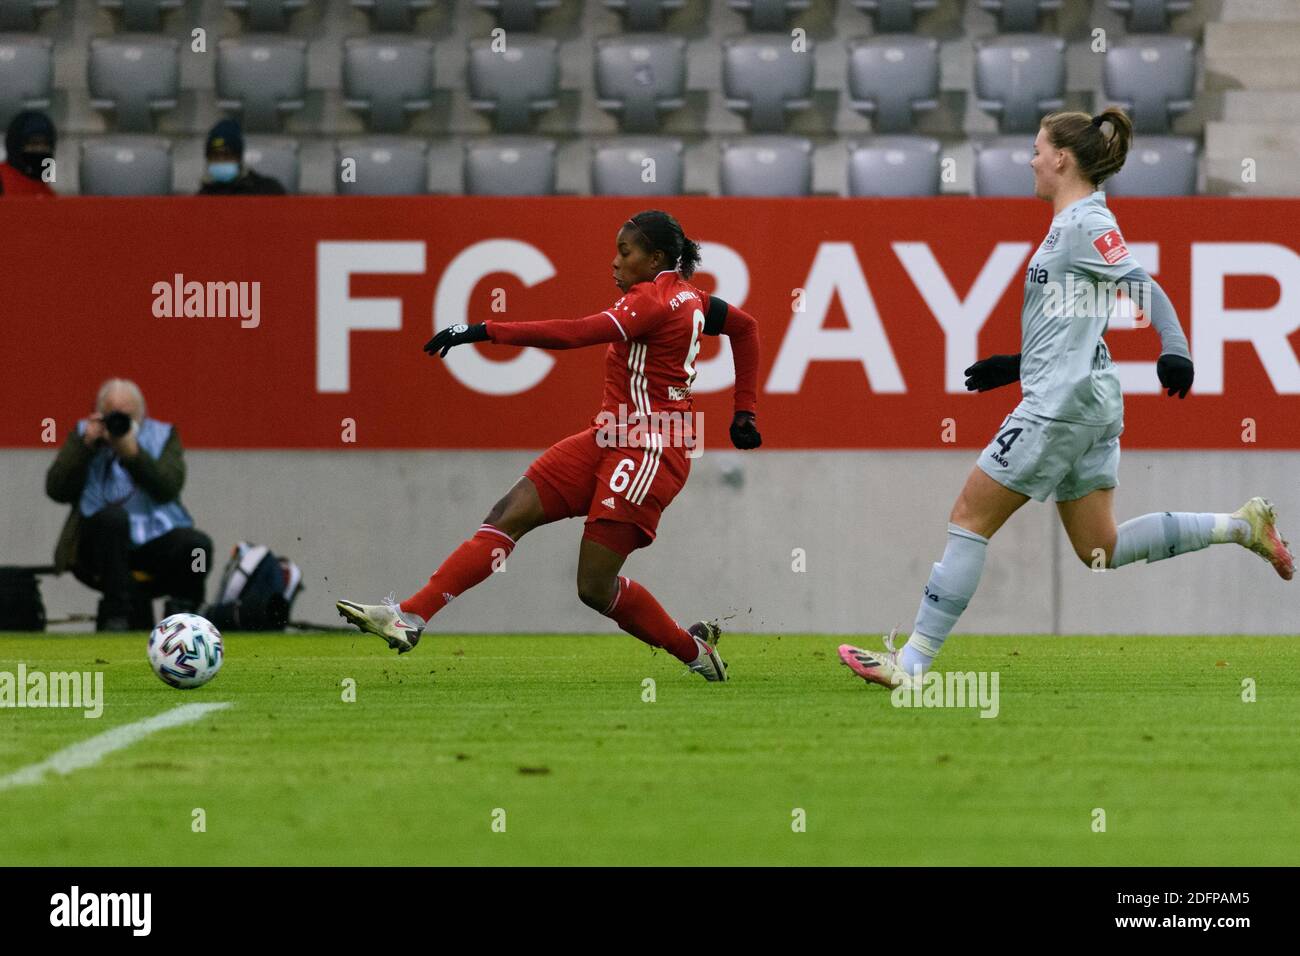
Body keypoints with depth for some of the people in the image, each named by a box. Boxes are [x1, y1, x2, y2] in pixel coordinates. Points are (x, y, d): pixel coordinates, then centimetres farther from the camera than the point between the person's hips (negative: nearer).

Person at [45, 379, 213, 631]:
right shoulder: (84, 435, 9)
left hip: (155, 541, 1)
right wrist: (86, 444, -11)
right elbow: (57, 490, -3)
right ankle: (117, 616, -27)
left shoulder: (163, 435, 9)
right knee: (113, 514, -35)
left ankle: (182, 610, 0)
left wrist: (133, 453, -21)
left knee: (197, 543, -29)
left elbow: (168, 488, -9)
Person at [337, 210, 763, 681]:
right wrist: (744, 411, 29)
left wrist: (485, 331, -28)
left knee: (595, 587, -7)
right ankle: (410, 617, -15)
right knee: (509, 515, -5)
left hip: (650, 449, -10)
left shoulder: (654, 299, -15)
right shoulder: (686, 295, 13)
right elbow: (745, 326, 26)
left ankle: (694, 648, 16)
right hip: (609, 439, 10)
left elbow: (576, 333, -26)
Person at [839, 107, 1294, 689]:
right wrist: (1017, 366, 31)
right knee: (1100, 551, 10)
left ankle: (912, 662, -3)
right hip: (1090, 401, 10)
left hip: (1060, 403, -10)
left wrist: (1175, 352, -37)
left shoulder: (1085, 223, -11)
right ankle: (1240, 527, 7)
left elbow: (1142, 287, -23)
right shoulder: (1072, 225, 18)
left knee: (970, 517, -4)